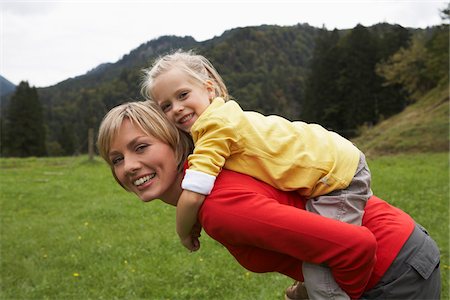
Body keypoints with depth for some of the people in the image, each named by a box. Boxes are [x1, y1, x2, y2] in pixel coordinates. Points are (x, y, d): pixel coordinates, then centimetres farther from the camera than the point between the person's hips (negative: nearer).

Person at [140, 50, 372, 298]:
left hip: (338, 175, -10)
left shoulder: (216, 126, -24)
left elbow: (192, 196, -29)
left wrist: (184, 233, -10)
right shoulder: (225, 115, 4)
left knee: (321, 279, -15)